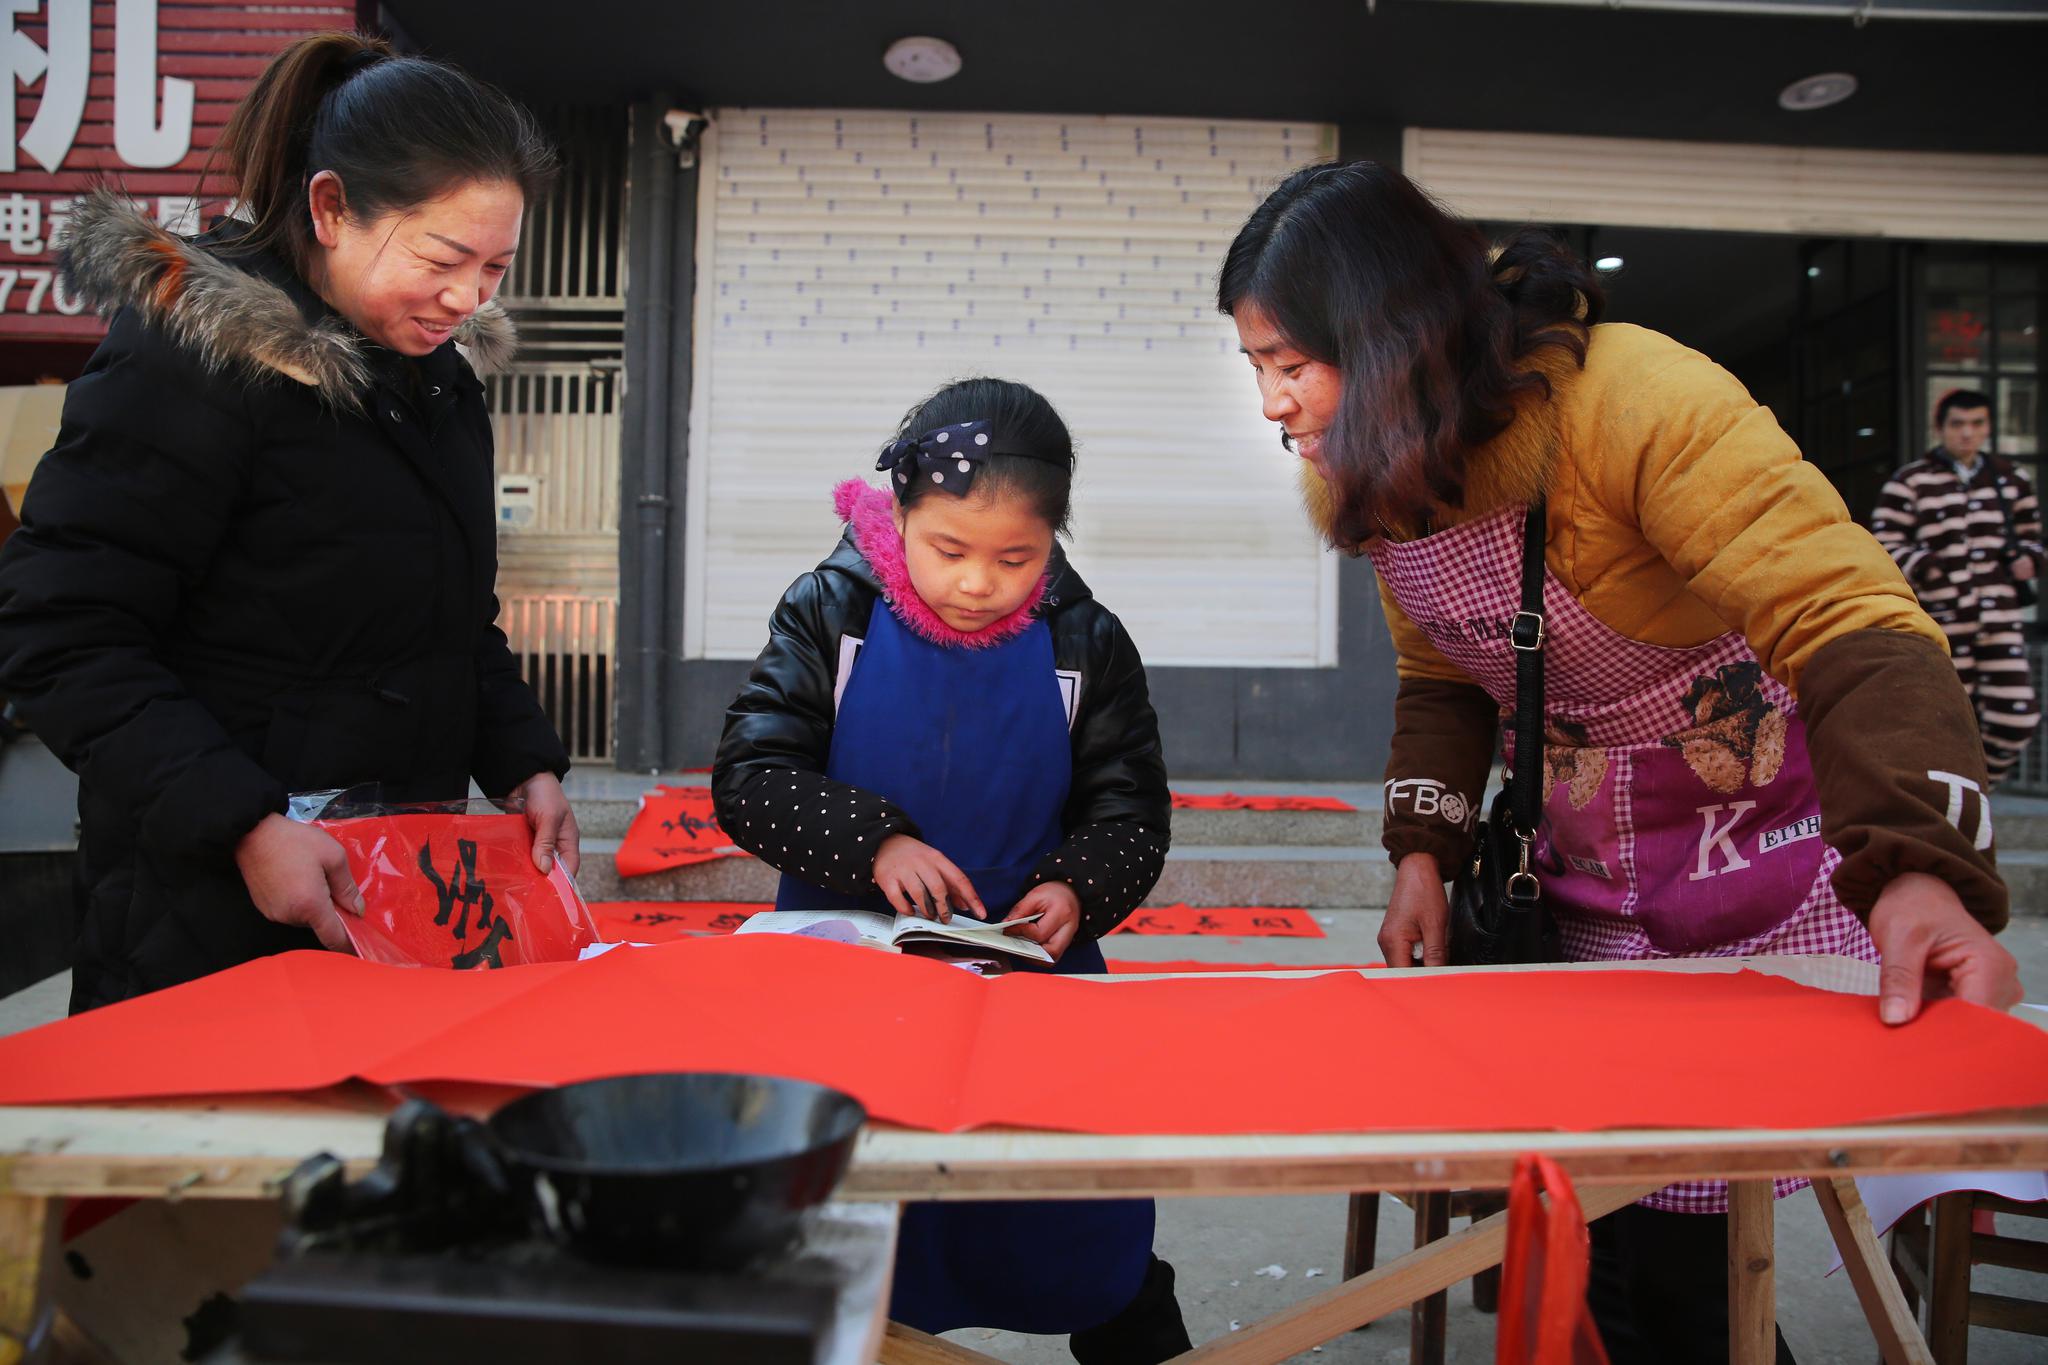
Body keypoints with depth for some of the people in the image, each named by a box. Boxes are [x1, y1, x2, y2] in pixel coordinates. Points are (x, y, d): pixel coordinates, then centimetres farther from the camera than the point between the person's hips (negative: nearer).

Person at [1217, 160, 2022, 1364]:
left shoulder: (1638, 404, -24)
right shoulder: (1373, 473, -2)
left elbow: (1854, 623, -30)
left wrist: (1916, 872, -44)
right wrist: (1425, 851, -5)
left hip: (1783, 864, -5)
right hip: (1589, 898, 6)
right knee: (1619, 1234, 8)